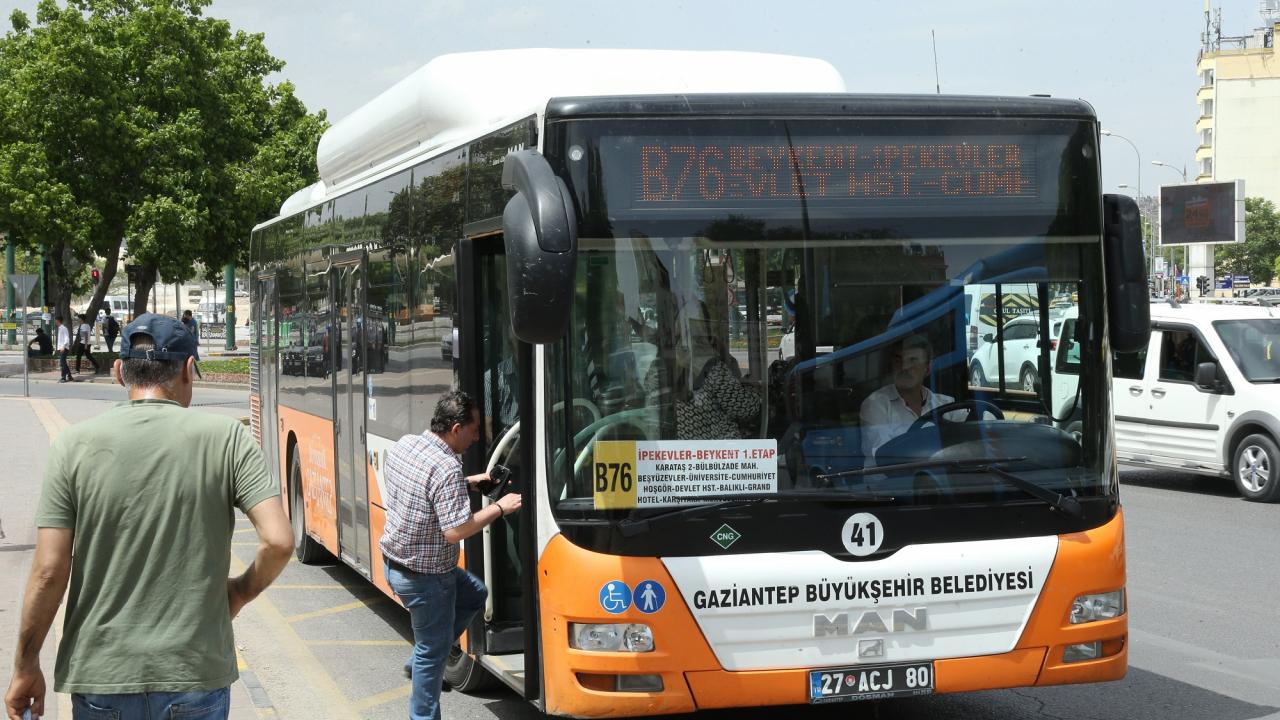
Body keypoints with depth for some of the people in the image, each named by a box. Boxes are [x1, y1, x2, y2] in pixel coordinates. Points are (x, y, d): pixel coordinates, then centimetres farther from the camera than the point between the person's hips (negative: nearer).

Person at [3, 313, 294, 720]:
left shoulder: (75, 446, -3)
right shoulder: (226, 439, -4)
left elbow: (50, 571, -5)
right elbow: (278, 542, -12)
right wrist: (240, 592, 8)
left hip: (100, 677, 1)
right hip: (197, 674, 0)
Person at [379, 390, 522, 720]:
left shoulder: (403, 445, -1)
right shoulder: (447, 469, -27)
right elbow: (455, 530, -27)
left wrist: (468, 482, 14)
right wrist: (499, 508, -17)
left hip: (395, 562, 9)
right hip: (425, 577, -9)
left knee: (475, 594, 26)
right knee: (432, 652, 8)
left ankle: (421, 660, 27)